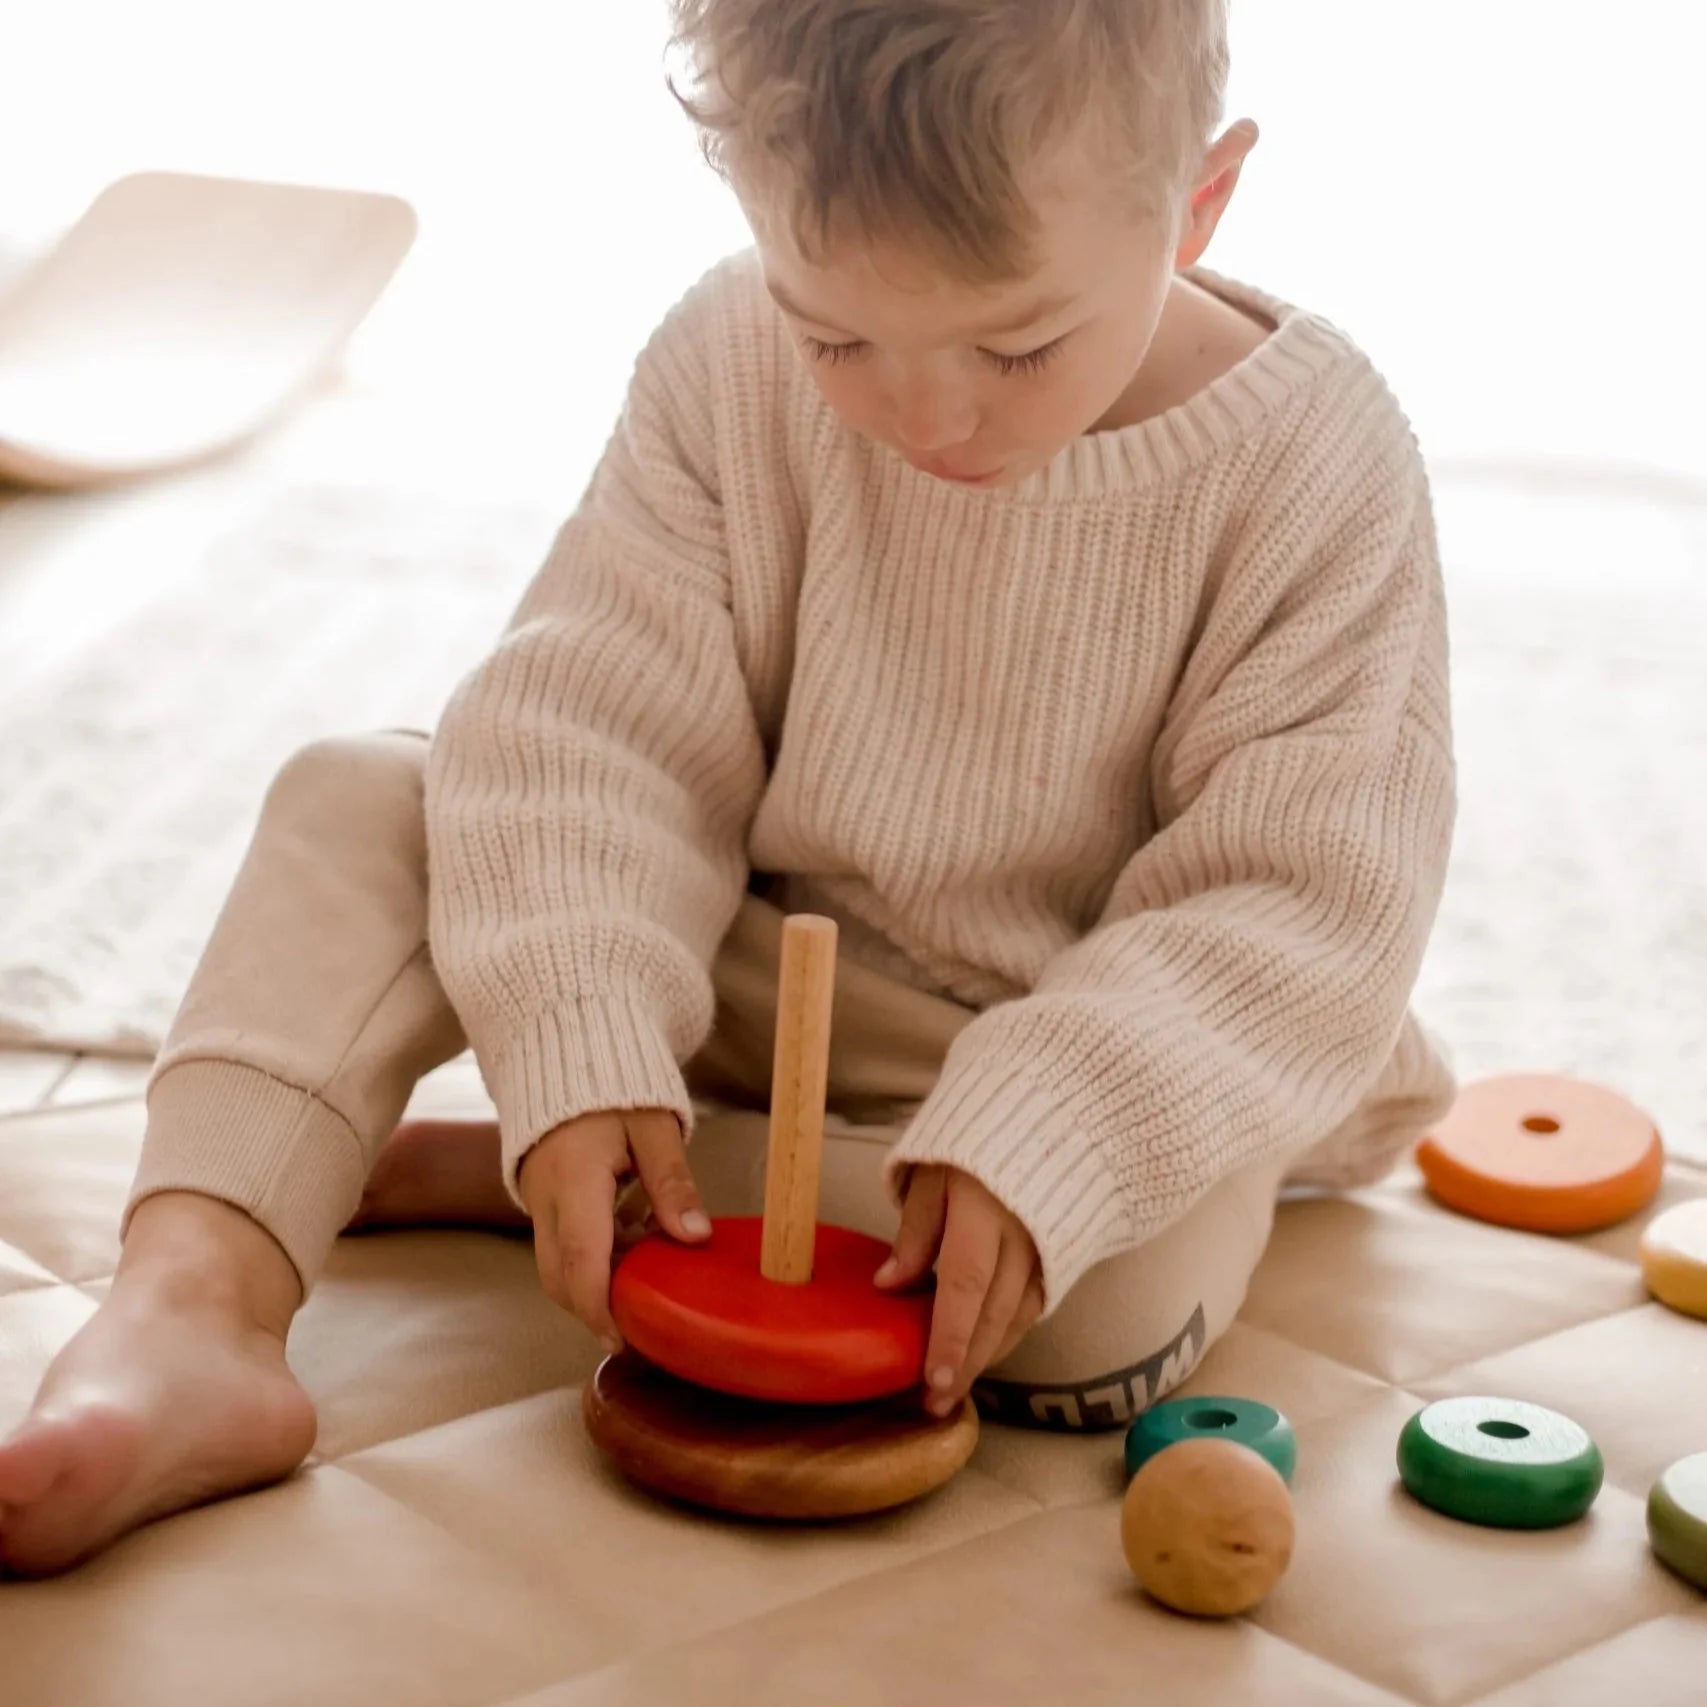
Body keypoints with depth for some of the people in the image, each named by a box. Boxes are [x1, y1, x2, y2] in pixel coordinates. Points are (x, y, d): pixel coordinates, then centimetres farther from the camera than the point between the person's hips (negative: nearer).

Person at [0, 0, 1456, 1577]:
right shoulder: (732, 369, -14)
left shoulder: (1318, 470, -21)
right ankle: (195, 1307, -29)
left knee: (1113, 1303, -34)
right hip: (739, 977, 3)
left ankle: (482, 1179, -19)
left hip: (1117, 1051, -2)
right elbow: (596, 728, -15)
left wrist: (1049, 1140, -36)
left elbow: (1306, 907, -22)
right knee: (356, 809, -11)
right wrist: (580, 1050, -30)